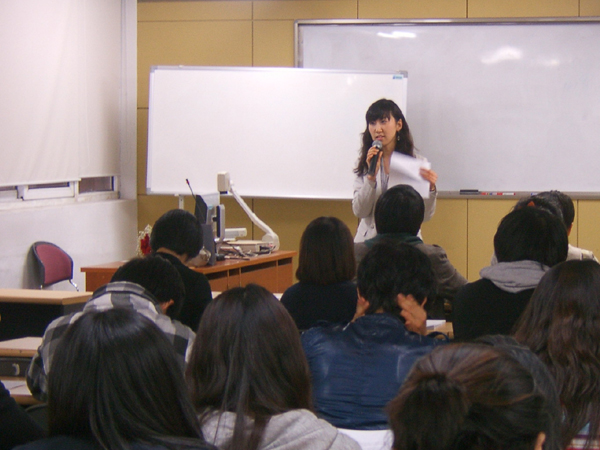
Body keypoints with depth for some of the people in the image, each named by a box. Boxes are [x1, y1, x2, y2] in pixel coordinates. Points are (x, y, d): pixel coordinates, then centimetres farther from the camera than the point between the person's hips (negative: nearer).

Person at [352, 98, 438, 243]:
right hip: (369, 240, 2)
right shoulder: (365, 162, 9)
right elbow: (359, 212, 0)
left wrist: (431, 189, -15)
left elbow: (425, 215, 2)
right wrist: (371, 176, -10)